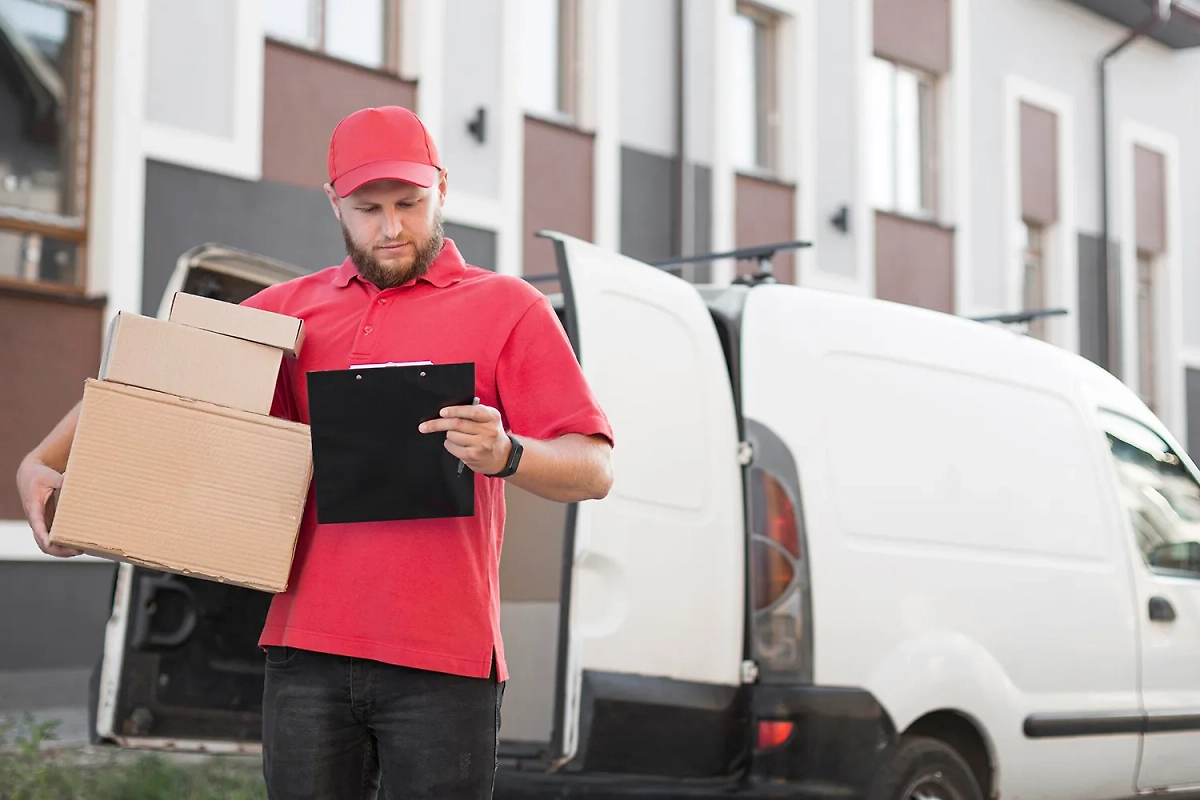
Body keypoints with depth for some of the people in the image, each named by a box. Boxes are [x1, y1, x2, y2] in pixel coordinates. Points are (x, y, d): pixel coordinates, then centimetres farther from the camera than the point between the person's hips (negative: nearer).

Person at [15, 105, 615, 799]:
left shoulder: (507, 307, 5)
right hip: (309, 651, 3)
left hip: (444, 663, -3)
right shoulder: (292, 308, 16)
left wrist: (506, 454, -22)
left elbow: (594, 469, -1)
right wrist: (45, 463, 3)